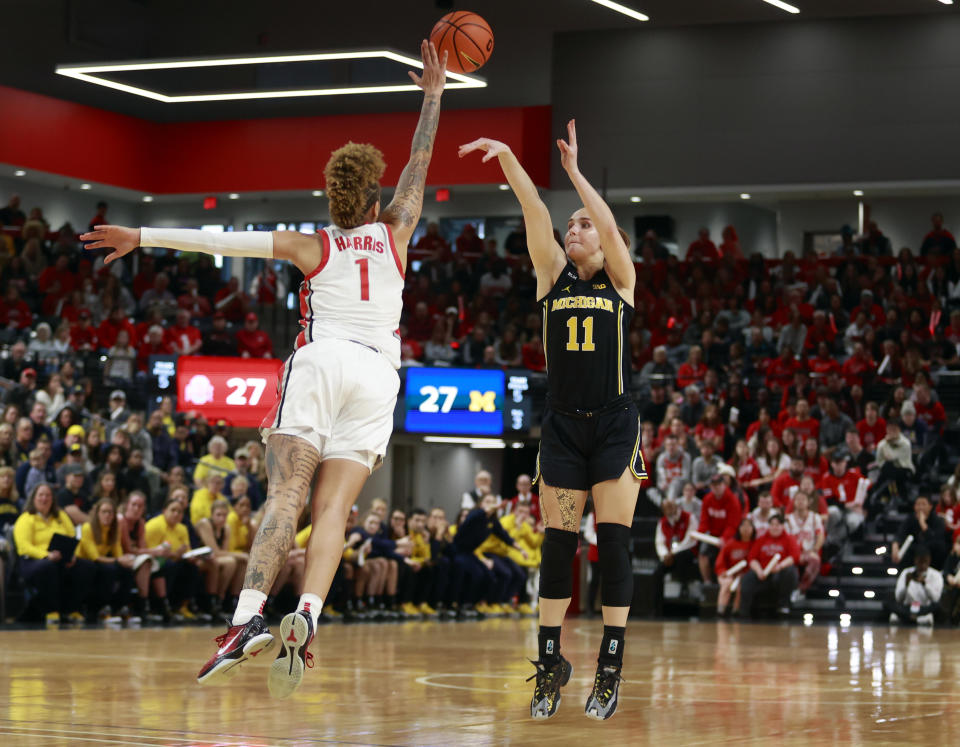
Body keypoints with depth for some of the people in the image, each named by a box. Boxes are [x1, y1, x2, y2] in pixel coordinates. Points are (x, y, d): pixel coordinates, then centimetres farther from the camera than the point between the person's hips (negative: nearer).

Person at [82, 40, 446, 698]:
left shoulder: (312, 246, 14)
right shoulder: (393, 235, 18)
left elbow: (222, 240, 8)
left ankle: (250, 617, -33)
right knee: (333, 509, -8)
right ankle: (306, 619, -31)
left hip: (320, 361, -2)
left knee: (286, 498, -14)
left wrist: (144, 237, 10)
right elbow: (420, 164, 29)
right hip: (377, 374, 2)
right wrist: (434, 94, 38)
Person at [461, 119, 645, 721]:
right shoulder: (553, 275, 9)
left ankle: (611, 667, -3)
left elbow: (612, 228, -14)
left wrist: (574, 171, -13)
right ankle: (550, 661, 8)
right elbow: (535, 213, -3)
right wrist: (508, 158, -14)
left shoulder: (622, 280, 4)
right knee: (559, 541, 0)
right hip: (563, 424, 2)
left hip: (615, 423, -2)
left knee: (614, 540, -6)